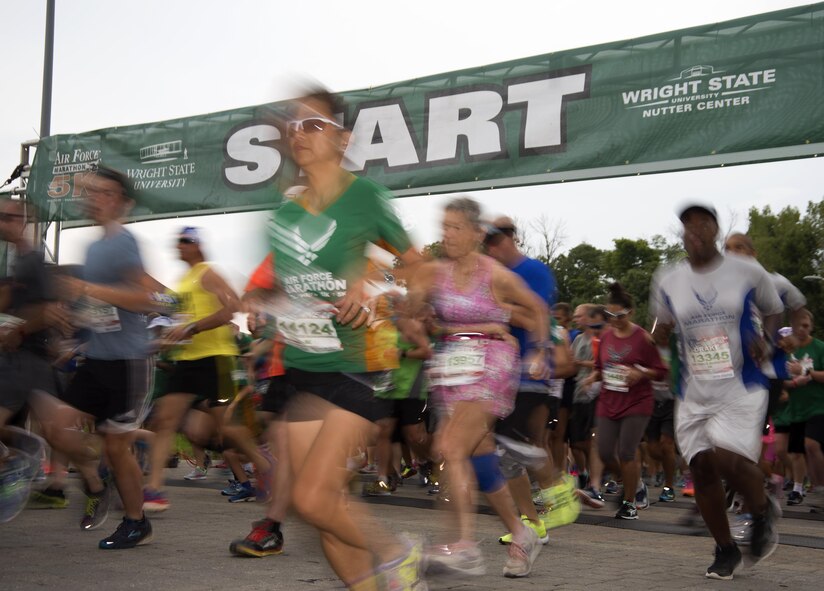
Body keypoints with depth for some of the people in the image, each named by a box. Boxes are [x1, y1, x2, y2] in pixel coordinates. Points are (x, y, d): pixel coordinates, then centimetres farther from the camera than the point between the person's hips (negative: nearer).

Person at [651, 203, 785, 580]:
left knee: (728, 460, -20)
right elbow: (663, 329, 17)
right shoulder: (667, 281, 2)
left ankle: (763, 510, 14)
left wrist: (766, 338, -8)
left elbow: (774, 310, 11)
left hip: (742, 387, -3)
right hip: (694, 393, 3)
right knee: (702, 468, 3)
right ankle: (726, 551, 23)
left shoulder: (748, 273, -4)